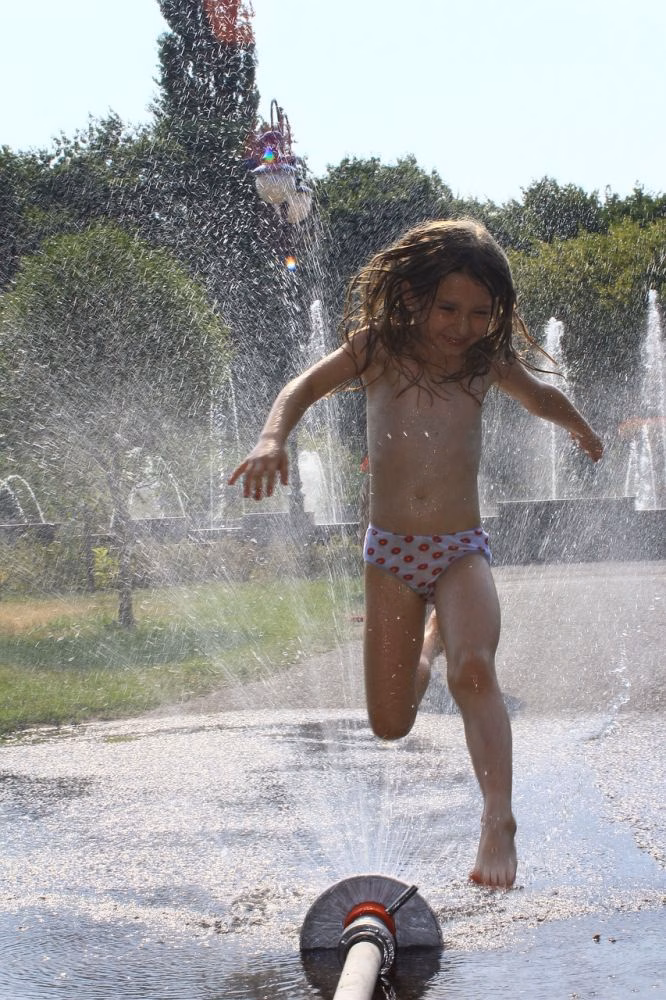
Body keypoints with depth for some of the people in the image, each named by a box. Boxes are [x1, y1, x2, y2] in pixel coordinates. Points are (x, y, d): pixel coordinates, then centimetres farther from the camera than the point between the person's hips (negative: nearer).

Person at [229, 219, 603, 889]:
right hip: (389, 553, 1)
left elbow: (544, 398, 27)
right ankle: (428, 639, 37)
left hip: (462, 551, 0)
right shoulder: (378, 348, 1)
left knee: (473, 669, -29)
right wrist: (272, 439, -15)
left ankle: (499, 825, -34)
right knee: (390, 724, 4)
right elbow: (306, 387, 6)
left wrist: (581, 431, 47)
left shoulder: (489, 362, 6)